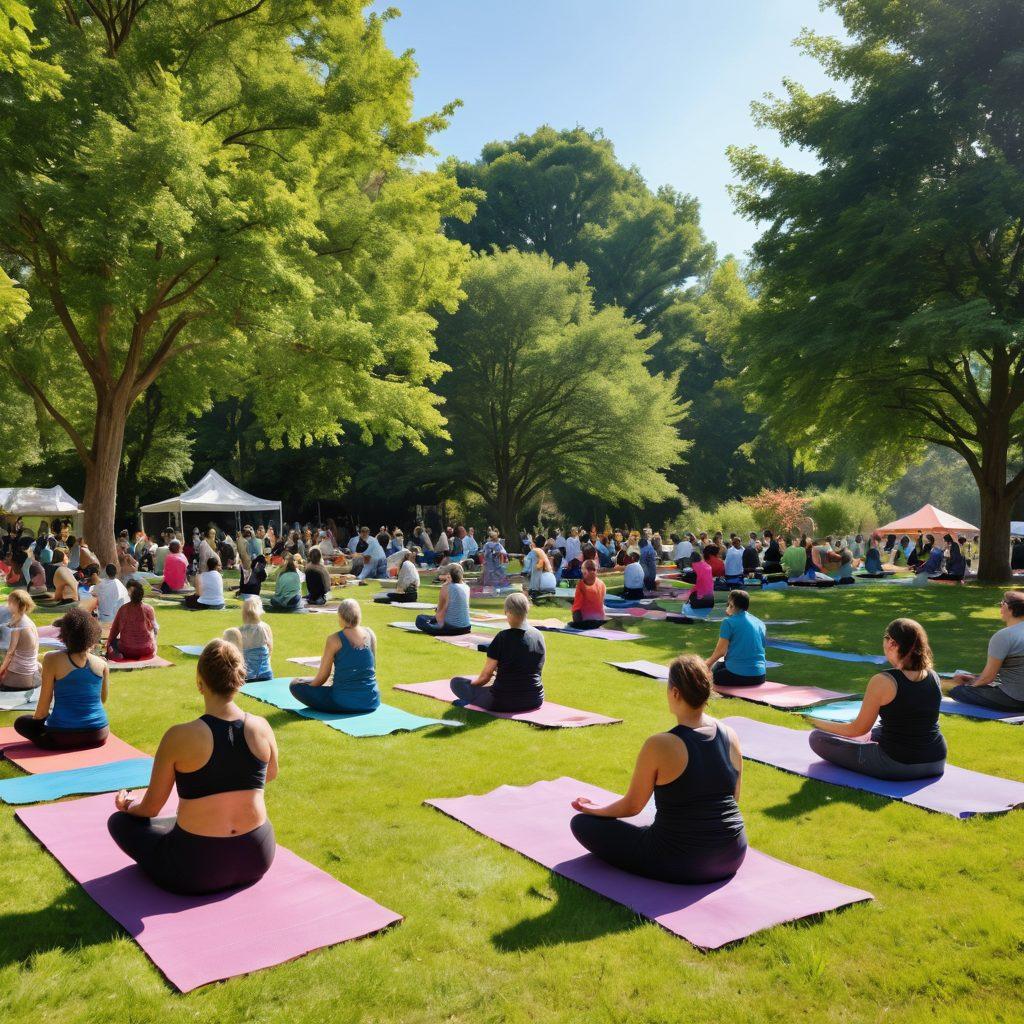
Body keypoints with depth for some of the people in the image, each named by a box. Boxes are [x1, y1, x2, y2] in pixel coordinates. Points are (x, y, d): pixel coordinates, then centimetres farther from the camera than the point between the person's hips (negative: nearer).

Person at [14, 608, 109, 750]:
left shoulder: (52, 660, -9)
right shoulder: (102, 664, -2)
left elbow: (44, 704, -4)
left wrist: (36, 718, 16)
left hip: (63, 737, -5)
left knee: (21, 723, 23)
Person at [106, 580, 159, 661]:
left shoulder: (123, 609, -8)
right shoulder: (149, 609, -10)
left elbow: (114, 629, 4)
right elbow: (155, 628, 3)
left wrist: (108, 642, 22)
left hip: (127, 651, 0)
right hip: (147, 651, 0)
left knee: (113, 641, 27)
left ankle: (117, 654, 9)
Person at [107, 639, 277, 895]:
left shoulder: (179, 737, -18)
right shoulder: (262, 728, -8)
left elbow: (150, 809, -5)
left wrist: (126, 805, 18)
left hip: (196, 872, -5)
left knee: (119, 821, 17)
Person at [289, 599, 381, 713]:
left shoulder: (335, 640, -13)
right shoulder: (370, 634, 0)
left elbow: (322, 677, -6)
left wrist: (311, 684, 15)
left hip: (344, 703, -7)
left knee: (295, 684, 5)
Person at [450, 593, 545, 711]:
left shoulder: (503, 637, -14)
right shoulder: (539, 636, 2)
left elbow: (486, 674, -6)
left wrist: (475, 682, 17)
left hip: (505, 703, -6)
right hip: (535, 700, 6)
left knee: (457, 682, 6)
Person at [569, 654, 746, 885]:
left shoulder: (659, 746, -20)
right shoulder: (731, 737, -5)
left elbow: (631, 807, -7)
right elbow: (733, 798, 10)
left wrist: (594, 809, 12)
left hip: (680, 865, -7)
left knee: (582, 823, 5)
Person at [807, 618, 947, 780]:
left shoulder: (883, 682, -20)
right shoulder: (933, 677, -3)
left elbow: (859, 729, -10)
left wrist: (817, 723, 2)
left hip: (897, 766, -7)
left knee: (817, 738, -1)